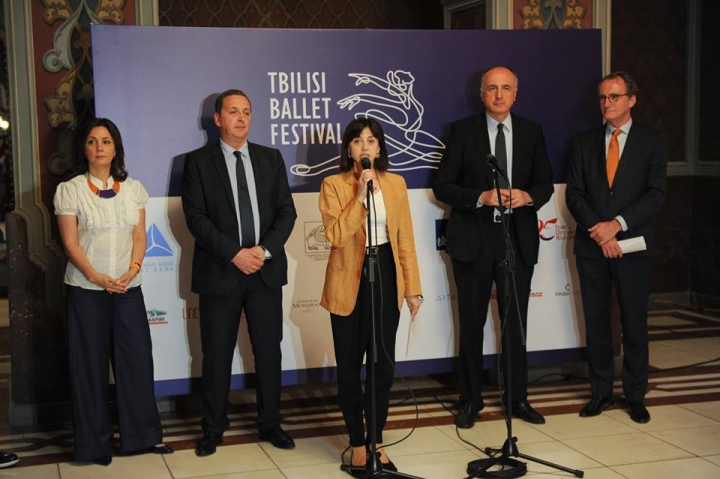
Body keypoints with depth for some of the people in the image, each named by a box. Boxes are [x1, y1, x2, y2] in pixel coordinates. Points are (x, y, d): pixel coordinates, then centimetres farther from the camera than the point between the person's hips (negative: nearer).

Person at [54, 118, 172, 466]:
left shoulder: (133, 189, 7)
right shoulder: (69, 190, -2)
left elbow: (140, 238, 6)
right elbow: (70, 243, -6)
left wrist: (131, 271, -10)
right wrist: (99, 278, -15)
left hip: (128, 288, 3)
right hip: (87, 290, -2)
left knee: (137, 358, 3)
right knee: (90, 364, 3)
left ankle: (142, 434, 14)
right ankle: (96, 443, 12)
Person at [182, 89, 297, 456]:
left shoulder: (271, 158, 9)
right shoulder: (198, 161, 0)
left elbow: (286, 211, 5)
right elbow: (196, 217, -8)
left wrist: (265, 250, -11)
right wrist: (235, 254, -17)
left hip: (266, 271, 3)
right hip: (219, 272, -2)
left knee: (269, 351, 8)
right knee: (217, 355, 5)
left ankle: (270, 423, 22)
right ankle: (213, 428, 18)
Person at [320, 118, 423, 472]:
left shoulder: (396, 183, 6)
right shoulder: (333, 185, -4)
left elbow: (405, 239, 5)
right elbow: (335, 235, -17)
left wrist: (412, 287, 2)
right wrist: (360, 196, -21)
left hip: (386, 277, 3)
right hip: (350, 282, -3)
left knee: (384, 365, 6)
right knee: (350, 367, 6)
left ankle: (376, 442, 21)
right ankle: (357, 444, 20)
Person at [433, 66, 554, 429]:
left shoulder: (532, 132, 6)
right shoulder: (463, 131, -1)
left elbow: (546, 184, 9)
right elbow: (442, 186, -4)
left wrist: (527, 196, -13)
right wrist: (482, 197, -19)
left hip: (518, 238, 2)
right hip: (473, 239, -2)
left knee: (516, 323, 9)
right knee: (472, 324, 7)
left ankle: (517, 398, 21)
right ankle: (470, 401, 19)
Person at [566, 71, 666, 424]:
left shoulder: (652, 141, 3)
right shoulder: (585, 142, 9)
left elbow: (656, 193, -6)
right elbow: (574, 193, 3)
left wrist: (617, 224, -17)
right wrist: (598, 231, -11)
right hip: (591, 247, 2)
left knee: (634, 323, 4)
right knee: (596, 322, 7)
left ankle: (635, 396, 15)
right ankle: (601, 392, 17)